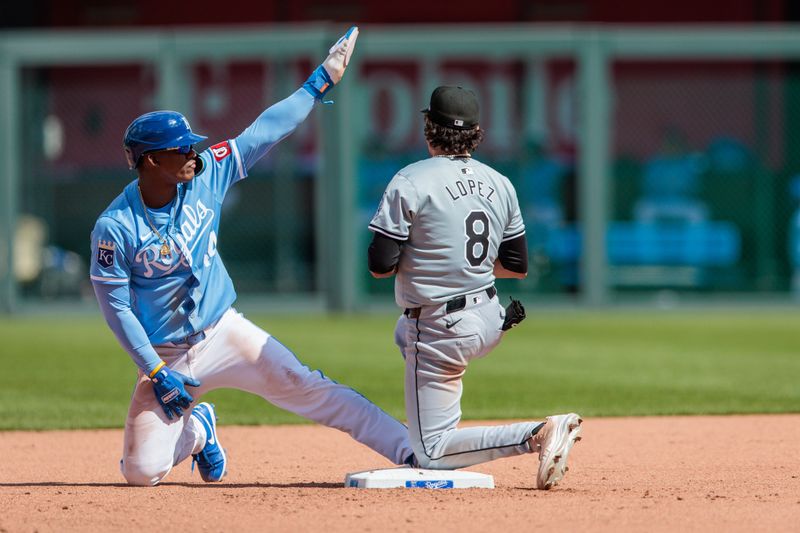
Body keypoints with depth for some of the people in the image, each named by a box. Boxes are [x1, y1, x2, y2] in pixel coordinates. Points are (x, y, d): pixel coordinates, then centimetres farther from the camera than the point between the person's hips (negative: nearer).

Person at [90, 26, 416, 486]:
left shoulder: (206, 174, -6)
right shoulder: (115, 228, -19)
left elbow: (265, 132, -2)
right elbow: (116, 307, -14)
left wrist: (321, 82, -4)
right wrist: (155, 373, -18)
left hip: (225, 332, 3)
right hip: (166, 357, -2)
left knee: (302, 386, -16)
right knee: (142, 471, -9)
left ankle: (411, 451, -18)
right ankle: (196, 430, 26)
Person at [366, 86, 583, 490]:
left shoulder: (410, 183, -15)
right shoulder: (500, 185, 4)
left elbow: (380, 266, -16)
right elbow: (517, 266, 10)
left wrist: (416, 253, 6)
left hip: (442, 335, -7)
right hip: (490, 320, 7)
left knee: (432, 454, -2)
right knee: (407, 332, 39)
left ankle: (537, 435, -19)